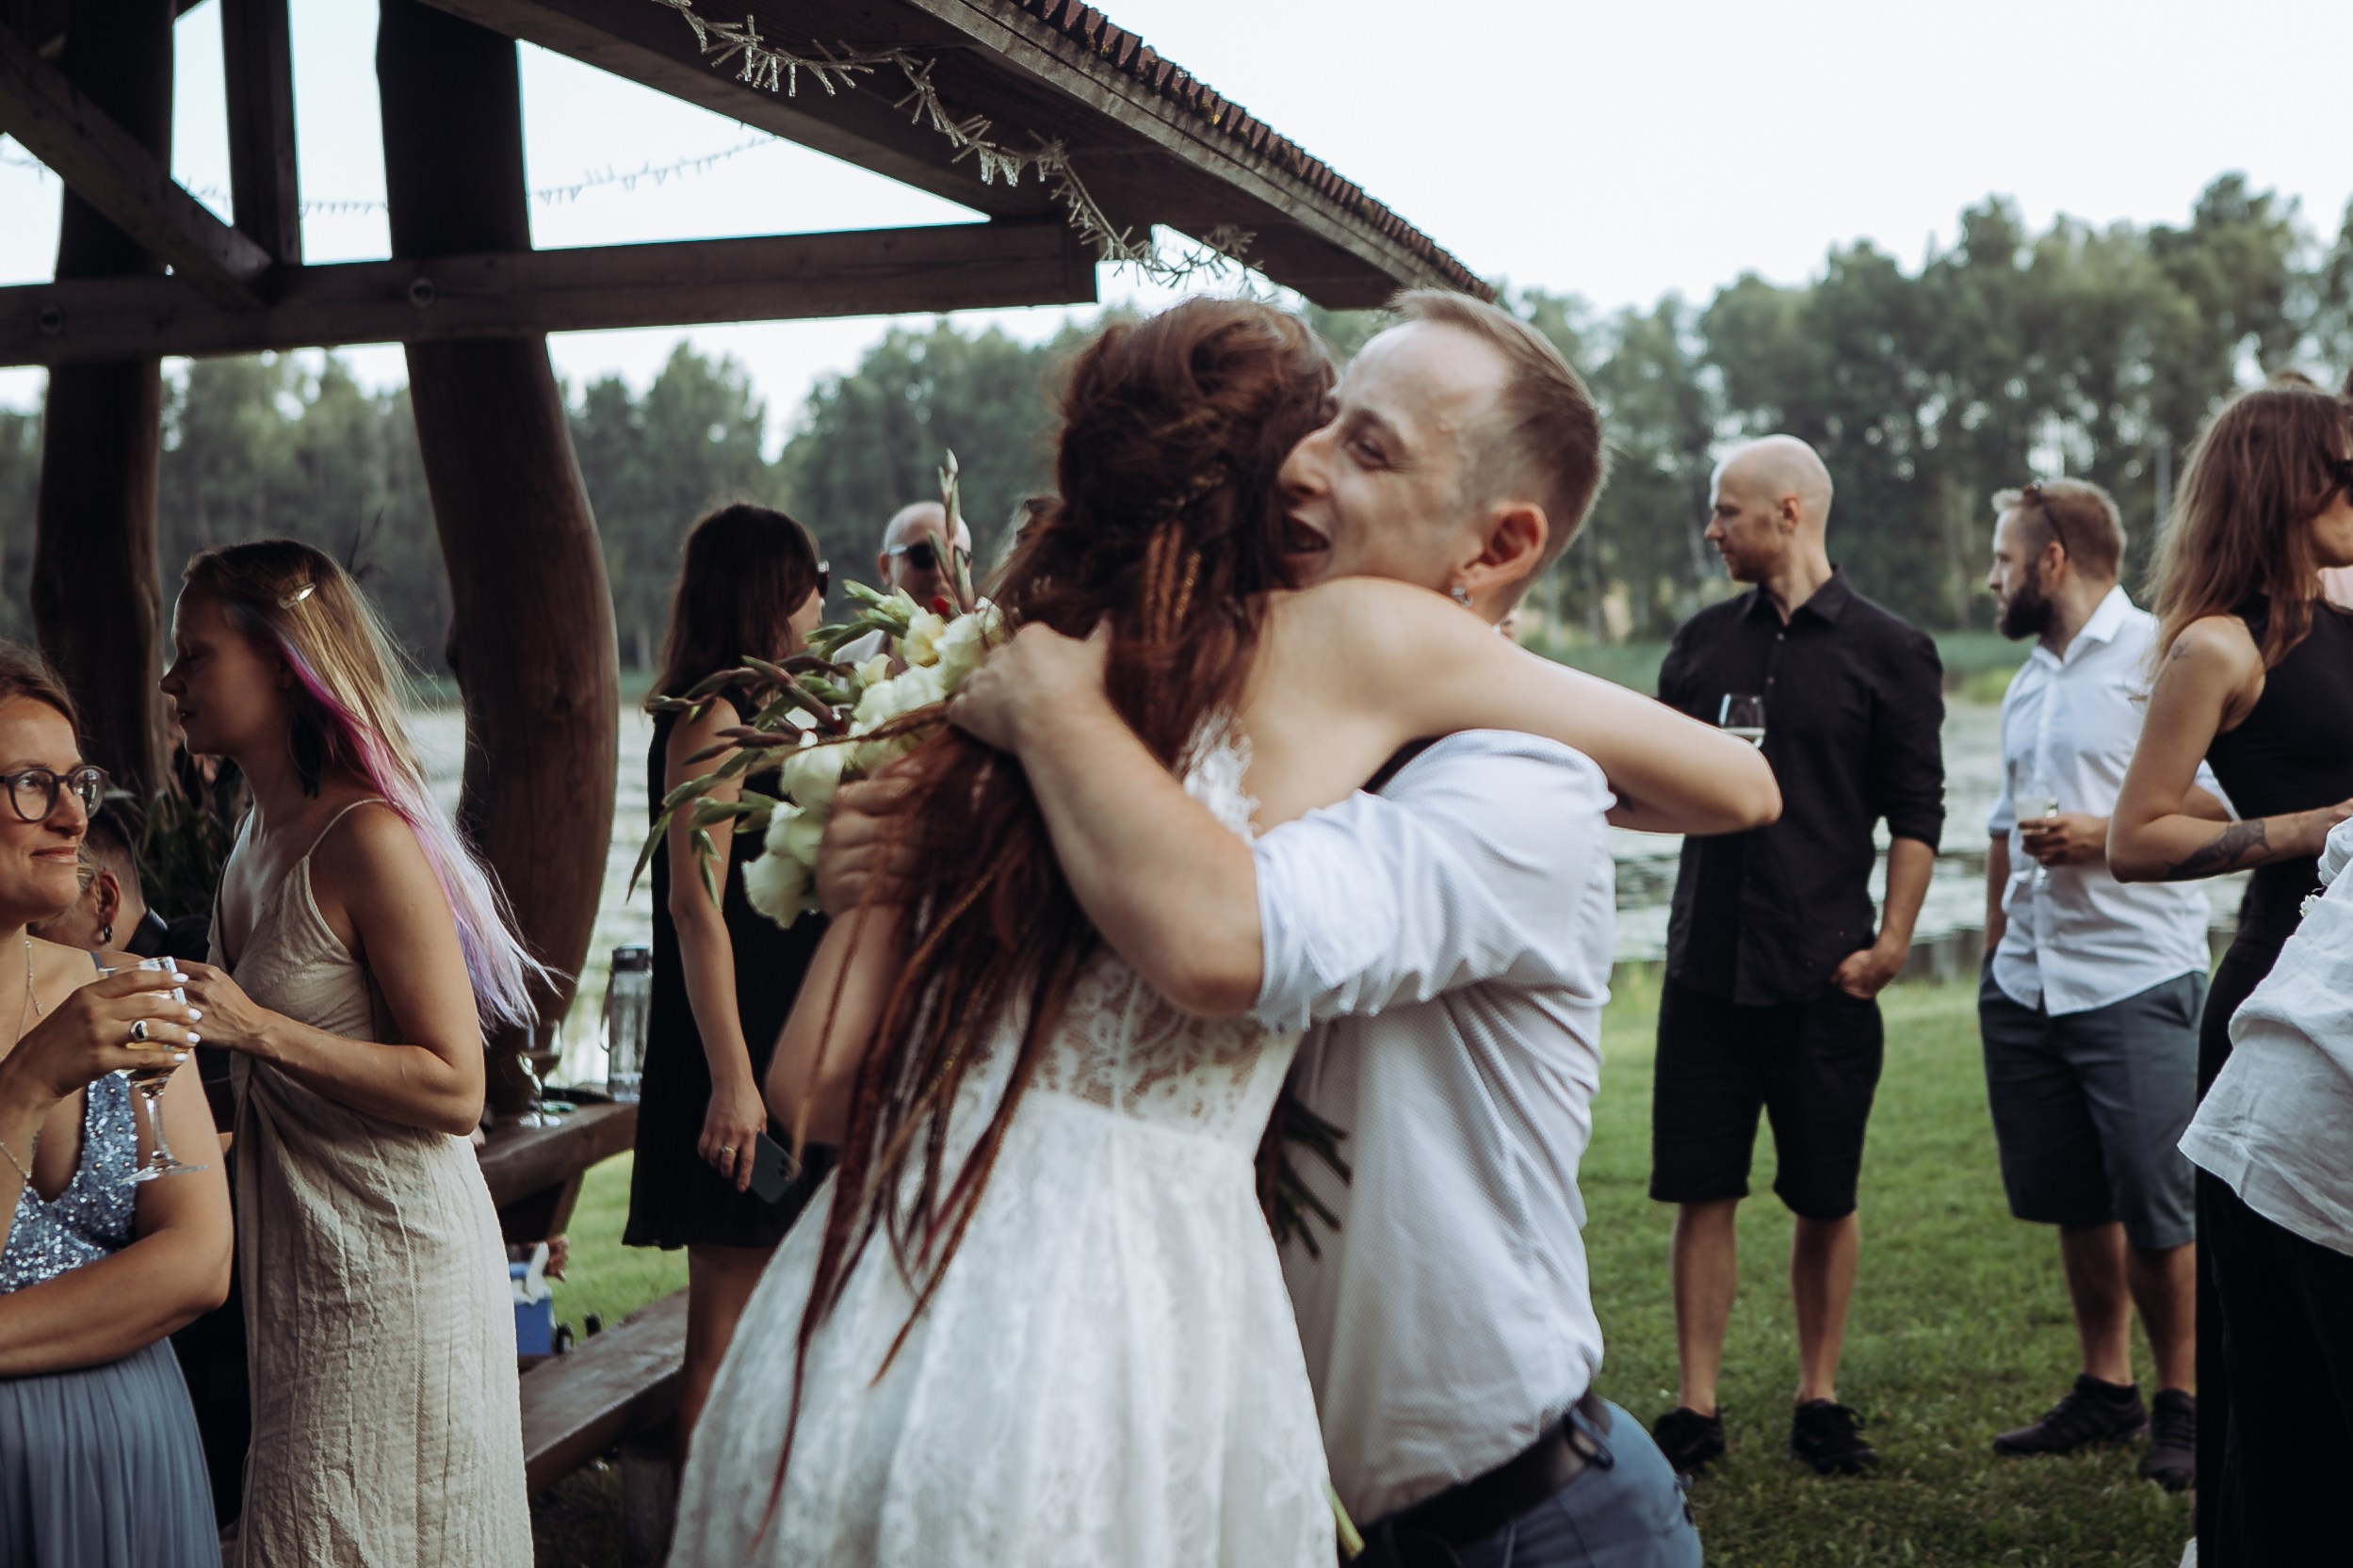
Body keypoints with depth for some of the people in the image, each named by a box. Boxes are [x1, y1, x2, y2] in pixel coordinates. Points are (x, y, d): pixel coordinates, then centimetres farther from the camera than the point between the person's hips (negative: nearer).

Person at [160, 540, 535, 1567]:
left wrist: (257, 1028, -25)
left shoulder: (369, 843, -18)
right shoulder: (260, 838, 9)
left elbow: (455, 1091, -20)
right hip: (301, 1253, 9)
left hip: (391, 1259, -9)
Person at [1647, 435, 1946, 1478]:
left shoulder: (1889, 652, 0)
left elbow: (1916, 814, -2)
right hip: (1708, 964, 3)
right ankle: (1696, 1410, 10)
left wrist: (1890, 942, -10)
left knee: (1826, 1198, 6)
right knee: (1702, 1192, 3)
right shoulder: (1703, 641, 11)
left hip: (1825, 975, -3)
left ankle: (1818, 1400, 21)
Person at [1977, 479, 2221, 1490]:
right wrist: (1994, 955, 24)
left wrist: (2109, 837, -17)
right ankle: (2105, 1389, 23)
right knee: (2074, 1203, 11)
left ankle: (2180, 1406, 9)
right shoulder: (2029, 682, 20)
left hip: (2135, 979, -7)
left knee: (2154, 1212, -5)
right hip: (2028, 980, 8)